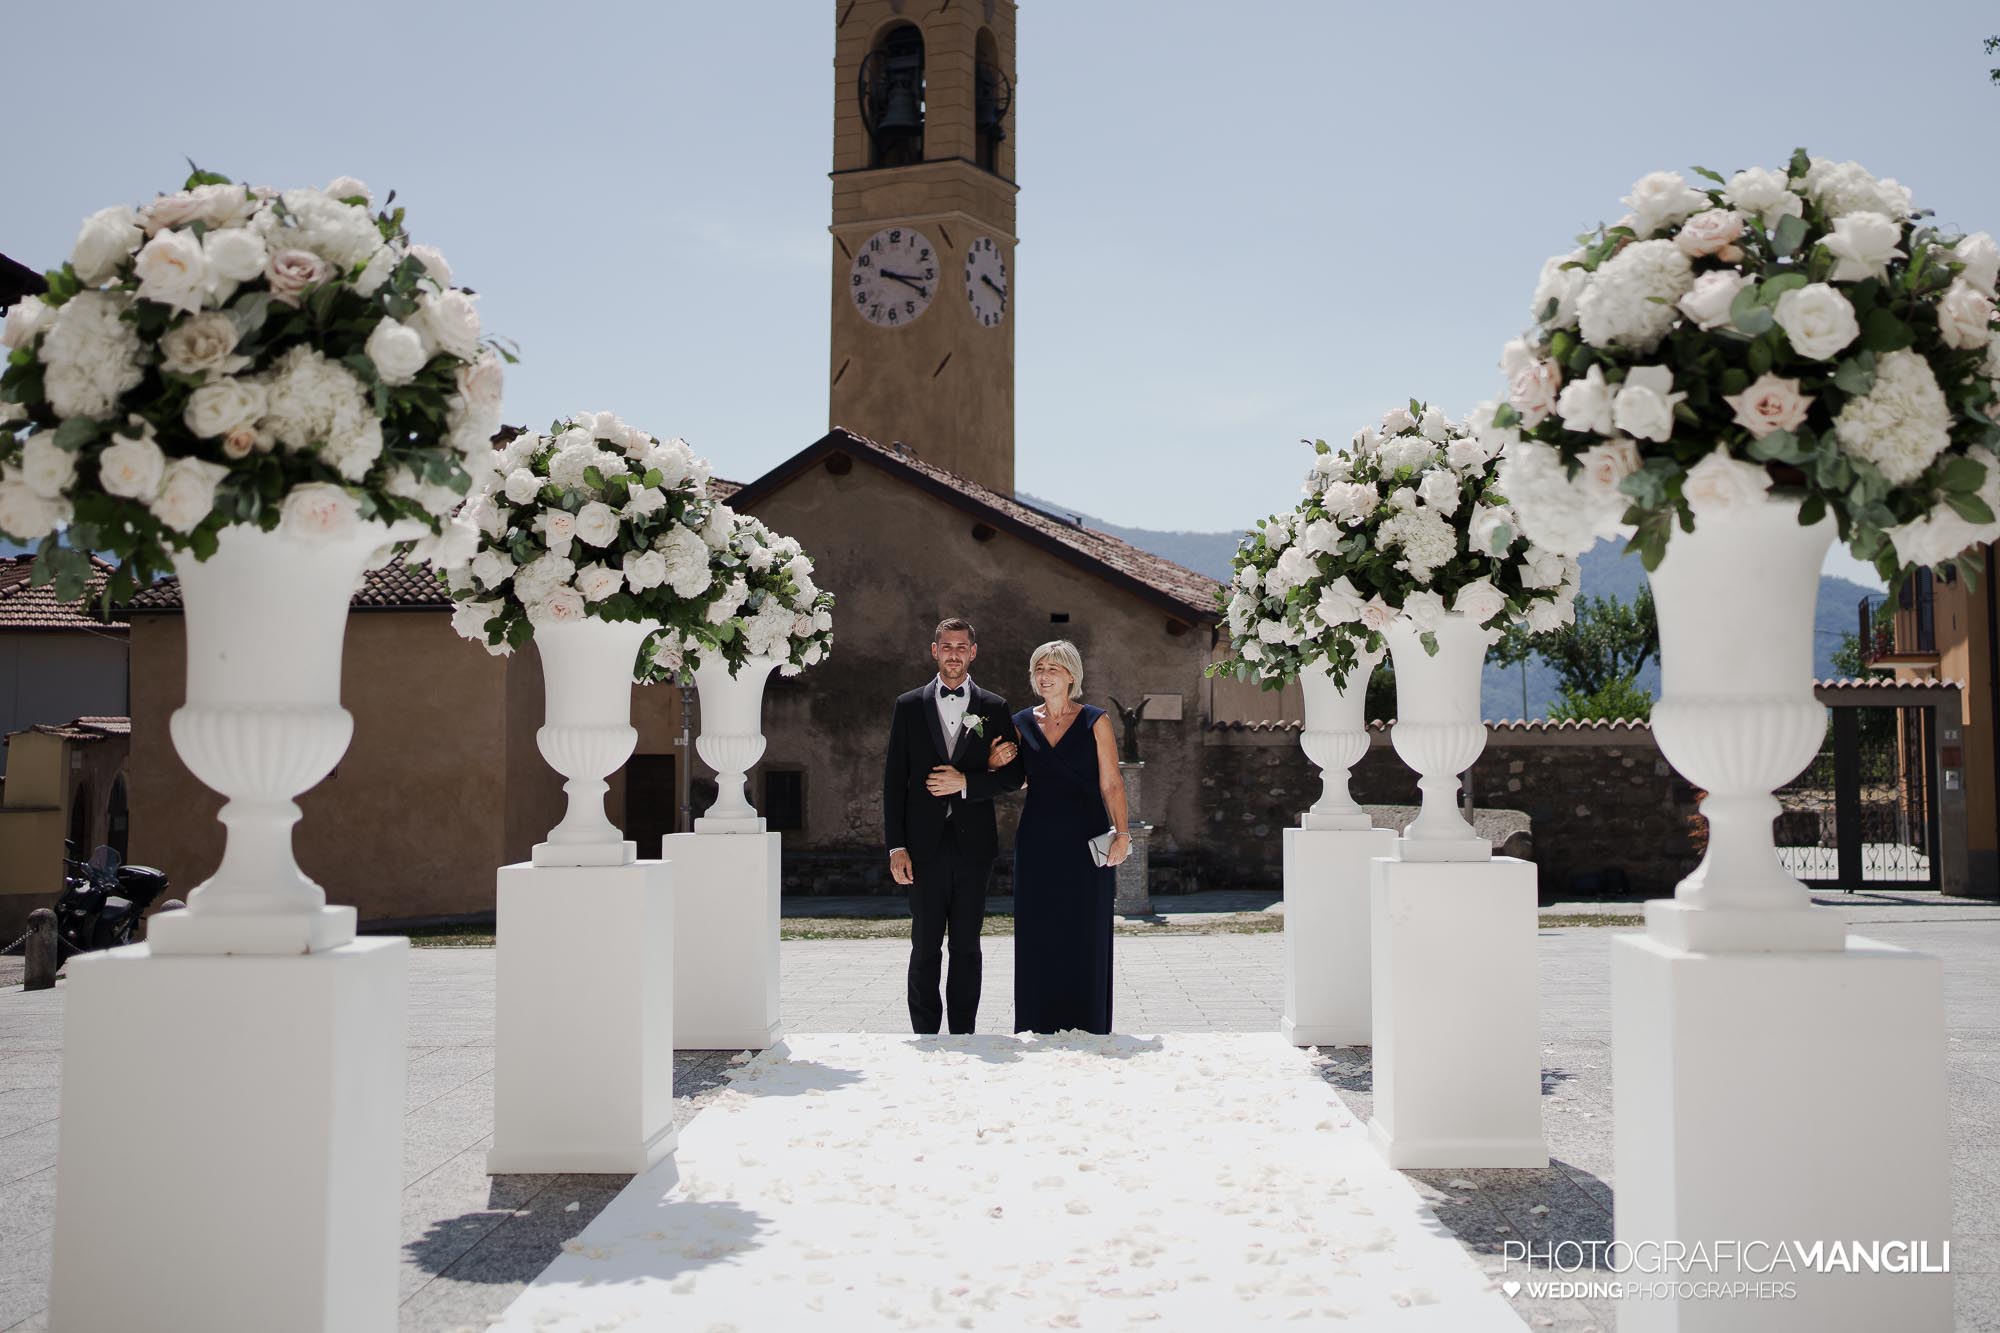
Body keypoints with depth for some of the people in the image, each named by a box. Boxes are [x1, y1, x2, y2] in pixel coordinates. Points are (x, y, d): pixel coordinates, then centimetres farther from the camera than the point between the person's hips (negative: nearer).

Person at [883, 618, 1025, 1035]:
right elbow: (894, 780, 3)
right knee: (925, 947, 2)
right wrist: (896, 847, -4)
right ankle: (924, 1035, 9)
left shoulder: (994, 708, 7)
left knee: (967, 947, 6)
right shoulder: (909, 706, 6)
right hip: (925, 846, 0)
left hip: (973, 844, 1)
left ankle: (963, 1034, 13)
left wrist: (965, 782, -12)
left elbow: (1013, 776, 5)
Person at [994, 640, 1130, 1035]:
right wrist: (998, 763, -4)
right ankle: (1039, 1028, 11)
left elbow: (1111, 783, -2)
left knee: (1086, 938, 2)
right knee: (1038, 937, 3)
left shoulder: (1094, 721, 0)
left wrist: (1121, 833, -13)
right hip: (1038, 841, 3)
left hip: (1085, 840, -2)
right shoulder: (1022, 723, 9)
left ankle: (1087, 1027, 11)